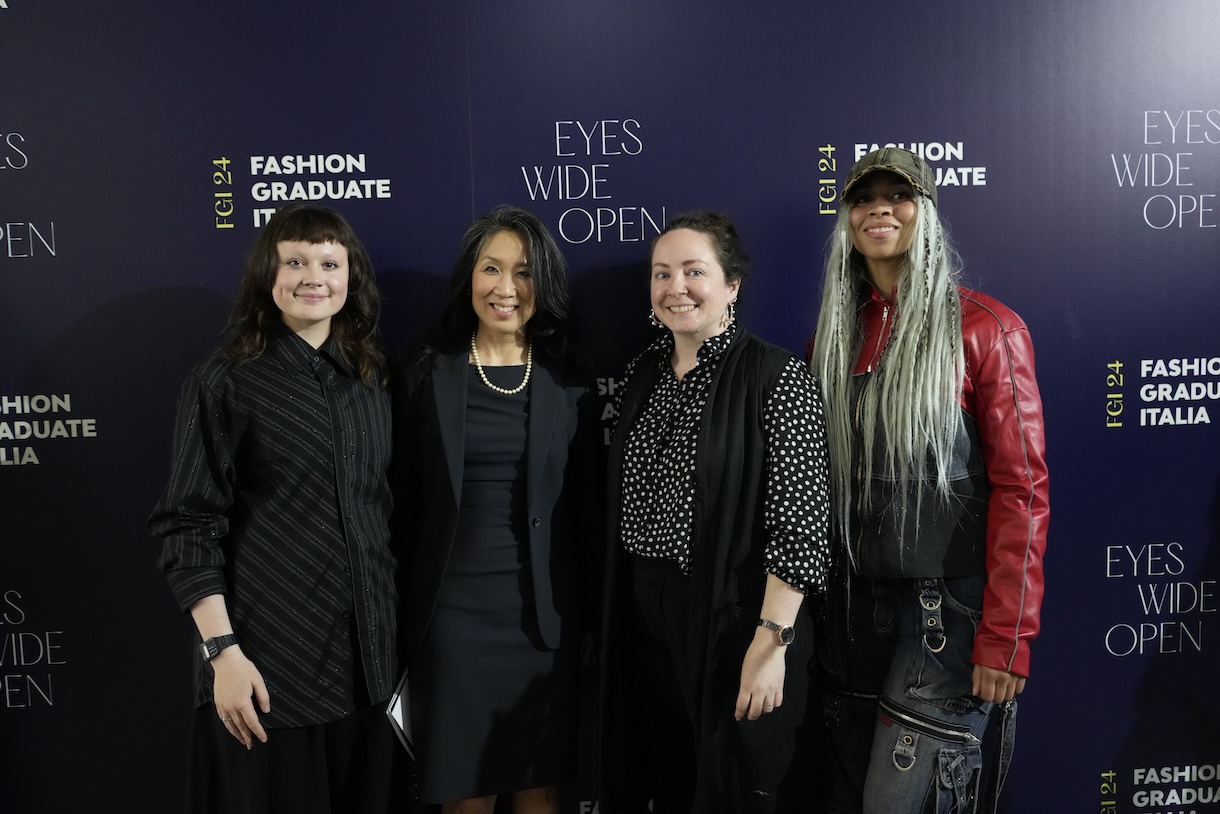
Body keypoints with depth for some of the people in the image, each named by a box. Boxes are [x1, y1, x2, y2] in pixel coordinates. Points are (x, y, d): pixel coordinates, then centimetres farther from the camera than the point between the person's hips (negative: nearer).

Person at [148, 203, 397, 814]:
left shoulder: (370, 381, 8)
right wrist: (222, 650, -15)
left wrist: (389, 636, 10)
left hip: (366, 653, 5)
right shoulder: (225, 381, -7)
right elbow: (188, 526, -9)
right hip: (269, 656, -5)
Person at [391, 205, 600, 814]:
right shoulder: (428, 374, 0)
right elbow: (404, 501, 2)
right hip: (451, 609, -1)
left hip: (543, 610, 1)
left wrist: (588, 614, 4)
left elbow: (586, 502, 4)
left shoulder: (568, 379, 2)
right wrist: (401, 615, 2)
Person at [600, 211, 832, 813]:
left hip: (732, 616, -5)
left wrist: (773, 642, -20)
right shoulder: (641, 375, 7)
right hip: (642, 613, 6)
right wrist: (608, 619, 10)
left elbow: (800, 520, -16)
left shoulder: (776, 377, -12)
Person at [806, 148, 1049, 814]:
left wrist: (1006, 639, -15)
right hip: (851, 603, 5)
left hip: (947, 606, -5)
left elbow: (1021, 488, -11)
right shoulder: (835, 334, 10)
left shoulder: (984, 329, -6)